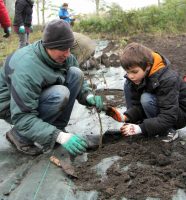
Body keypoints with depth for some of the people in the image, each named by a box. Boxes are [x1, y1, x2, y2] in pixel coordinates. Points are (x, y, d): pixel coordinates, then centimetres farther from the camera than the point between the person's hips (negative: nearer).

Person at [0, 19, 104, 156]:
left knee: (76, 73, -14)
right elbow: (22, 117, -37)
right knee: (59, 94, -33)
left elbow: (79, 81, 2)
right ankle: (20, 136, -12)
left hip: (41, 96, 7)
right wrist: (59, 136, -45)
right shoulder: (26, 69, -36)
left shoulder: (63, 56, -13)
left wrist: (88, 96, -21)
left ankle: (57, 127, -6)